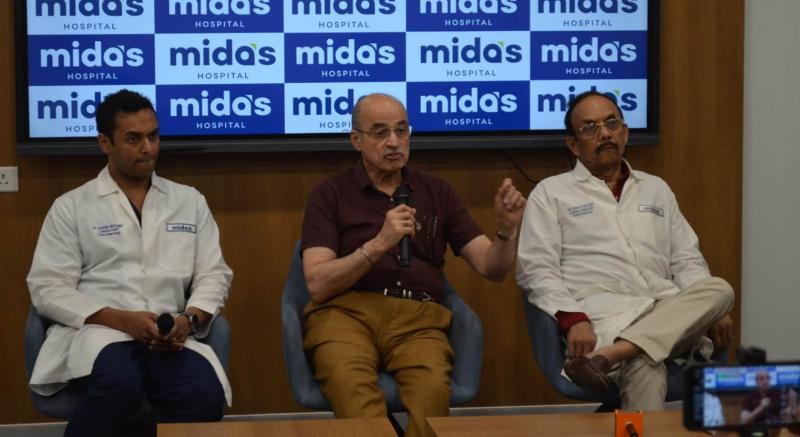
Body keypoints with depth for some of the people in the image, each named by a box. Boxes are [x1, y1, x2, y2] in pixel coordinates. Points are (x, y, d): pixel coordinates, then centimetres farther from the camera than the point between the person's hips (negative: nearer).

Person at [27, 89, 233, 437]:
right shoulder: (71, 207, 9)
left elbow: (213, 275, 14)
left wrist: (189, 320, -9)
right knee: (120, 387, -39)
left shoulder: (190, 201, 19)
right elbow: (48, 288, 1)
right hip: (97, 330, -3)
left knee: (206, 397, -30)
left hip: (168, 336, 3)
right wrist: (121, 319, -13)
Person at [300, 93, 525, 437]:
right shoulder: (330, 194, 11)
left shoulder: (437, 192, 19)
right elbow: (318, 285, -1)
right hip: (346, 312, -2)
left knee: (433, 388, -35)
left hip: (417, 318, 2)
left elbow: (491, 267, 14)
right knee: (353, 387, -38)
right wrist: (379, 244, -14)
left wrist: (506, 229, -7)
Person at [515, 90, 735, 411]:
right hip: (602, 312, -5)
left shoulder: (656, 189, 26)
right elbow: (536, 269, 2)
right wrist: (573, 319, -17)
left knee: (719, 289, -30)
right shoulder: (551, 193, 13)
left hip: (667, 311, 6)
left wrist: (711, 308, 2)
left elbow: (686, 261, 24)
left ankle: (605, 357, -42)